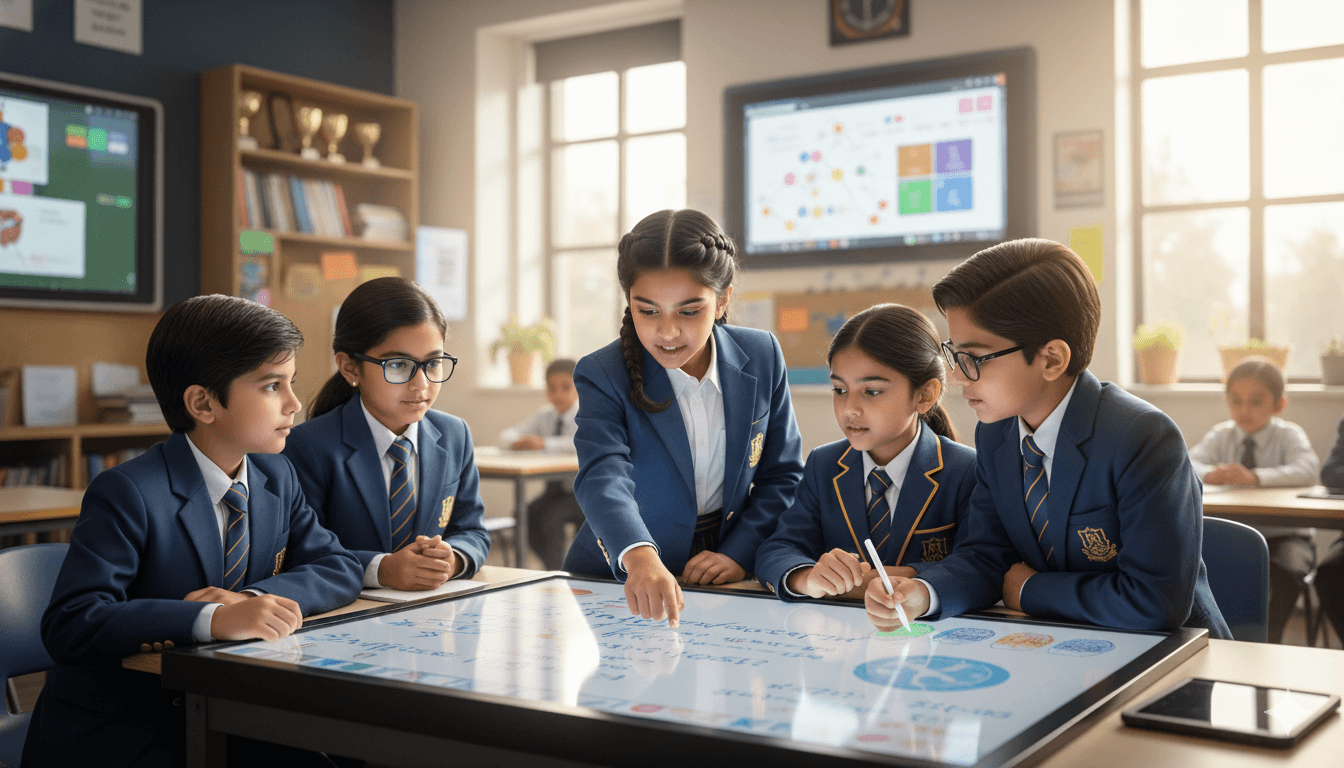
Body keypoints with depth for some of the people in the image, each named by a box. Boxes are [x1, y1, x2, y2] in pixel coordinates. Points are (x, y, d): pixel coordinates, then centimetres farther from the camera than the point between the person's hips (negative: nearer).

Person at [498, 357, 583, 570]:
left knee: (550, 517, -26)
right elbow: (506, 435, 6)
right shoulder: (545, 414, 6)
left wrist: (545, 444, -37)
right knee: (527, 516, -16)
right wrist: (516, 442, -19)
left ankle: (555, 573, -9)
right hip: (555, 489, 6)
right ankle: (554, 565, 2)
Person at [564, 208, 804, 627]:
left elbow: (783, 476, 5)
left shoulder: (762, 358, -2)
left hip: (726, 581, 1)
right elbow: (603, 476, -28)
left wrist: (740, 552, -9)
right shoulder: (602, 376, -11)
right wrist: (640, 558, -46)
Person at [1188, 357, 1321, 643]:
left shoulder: (1289, 435, -5)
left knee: (1286, 572, -31)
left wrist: (1256, 477, -40)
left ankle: (1269, 639, -9)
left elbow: (1307, 470, -25)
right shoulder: (1221, 436, 5)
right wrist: (1209, 474, -34)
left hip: (1283, 535, -3)